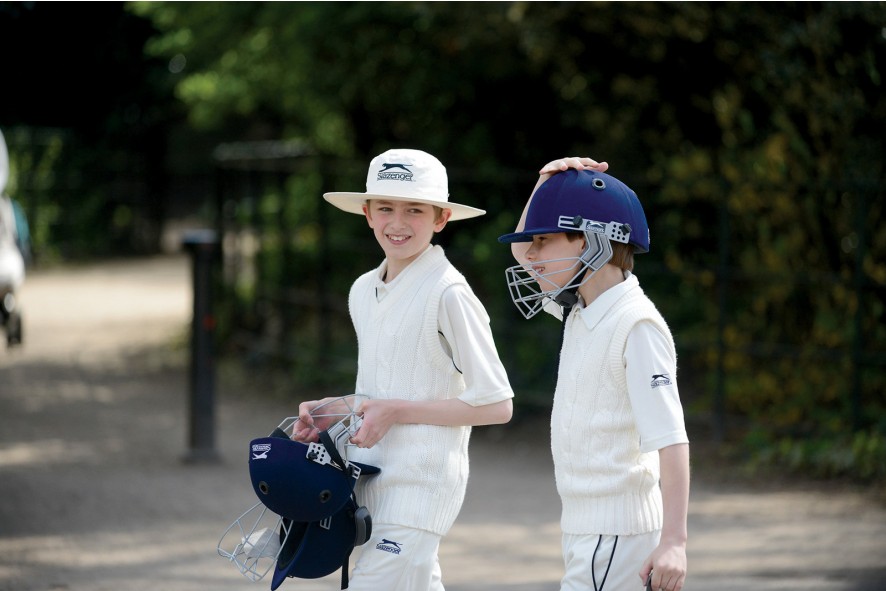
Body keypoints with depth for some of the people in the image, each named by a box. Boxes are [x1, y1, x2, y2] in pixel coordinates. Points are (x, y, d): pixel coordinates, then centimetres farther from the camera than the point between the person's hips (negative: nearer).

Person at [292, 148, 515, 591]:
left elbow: (496, 406, -12)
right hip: (370, 483, 8)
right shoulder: (363, 291, 12)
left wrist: (396, 412, -15)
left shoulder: (448, 294, -12)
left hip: (419, 485, -8)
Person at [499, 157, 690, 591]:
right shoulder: (580, 313, 10)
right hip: (584, 524, 9)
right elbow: (522, 252, 28)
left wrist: (674, 540, -29)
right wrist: (546, 184, 10)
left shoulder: (637, 327, -17)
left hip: (617, 535, -9)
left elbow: (670, 439, -22)